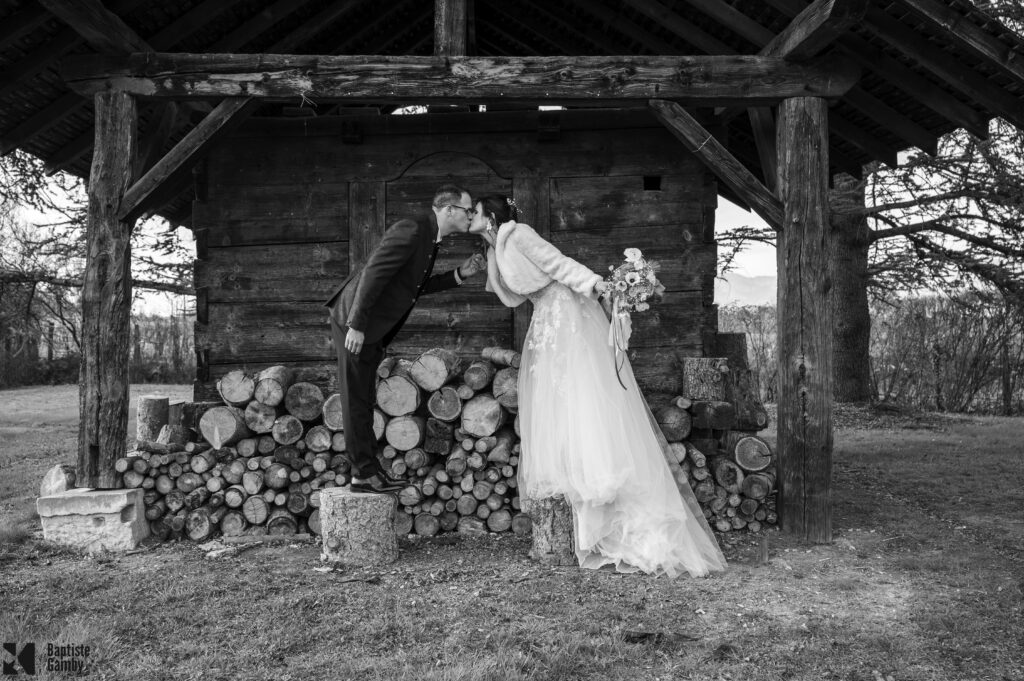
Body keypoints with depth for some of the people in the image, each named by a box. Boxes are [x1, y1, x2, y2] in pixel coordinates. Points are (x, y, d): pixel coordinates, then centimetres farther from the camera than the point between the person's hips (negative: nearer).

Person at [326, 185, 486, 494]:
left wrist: (460, 274, 5)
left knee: (362, 401, 15)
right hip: (355, 322, -10)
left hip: (371, 328, 10)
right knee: (356, 401, 0)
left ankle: (368, 468, 23)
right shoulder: (411, 230, -21)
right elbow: (372, 274, -25)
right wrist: (356, 326, -25)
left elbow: (417, 287, 15)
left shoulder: (430, 238, 10)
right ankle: (364, 474, 8)